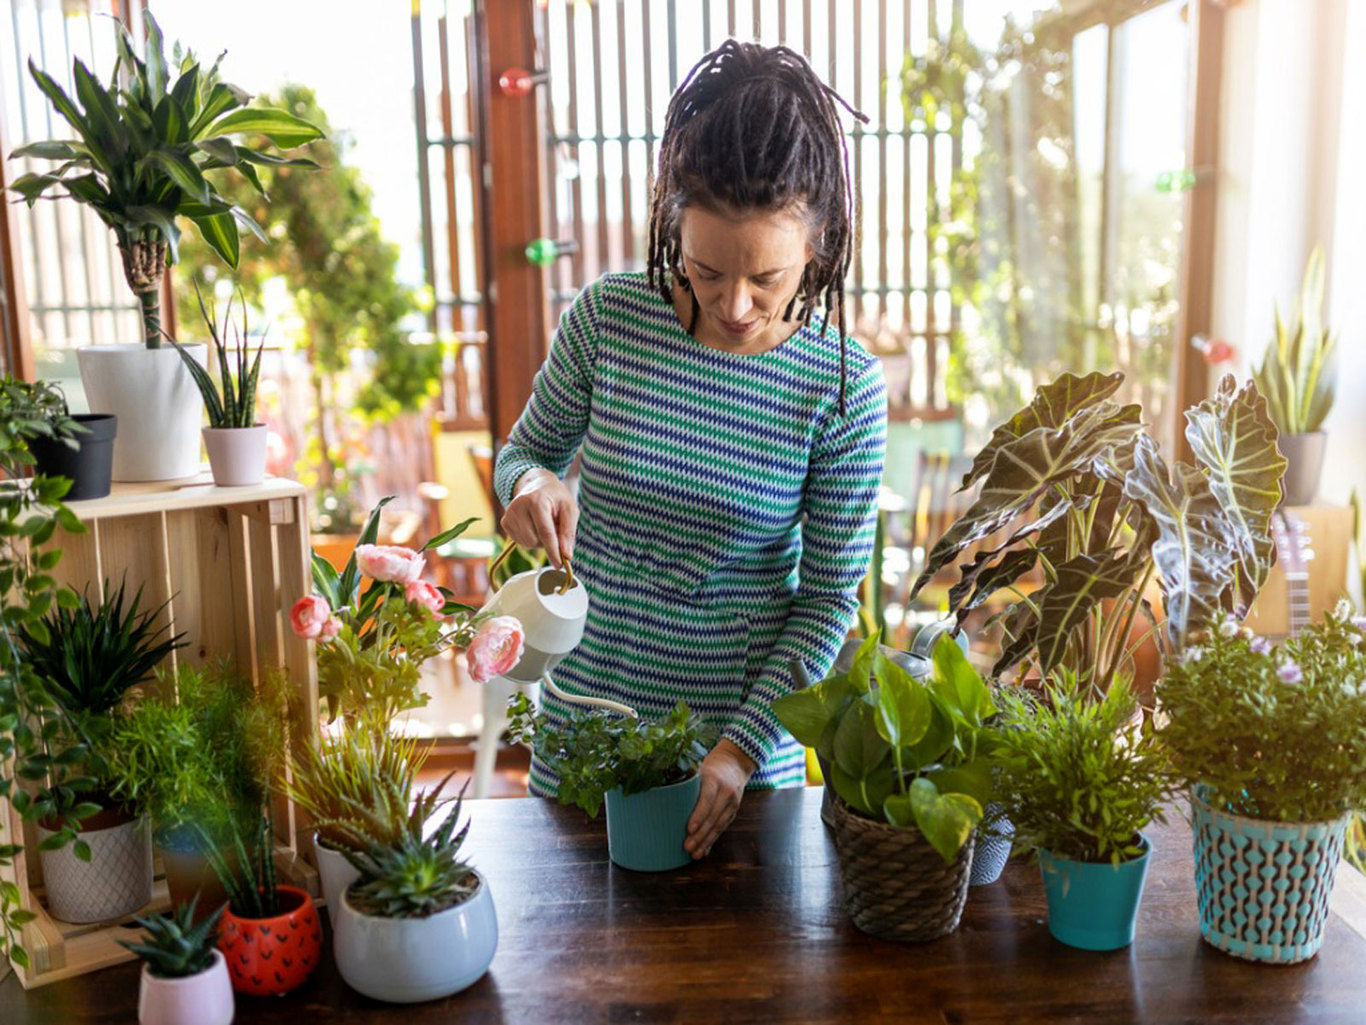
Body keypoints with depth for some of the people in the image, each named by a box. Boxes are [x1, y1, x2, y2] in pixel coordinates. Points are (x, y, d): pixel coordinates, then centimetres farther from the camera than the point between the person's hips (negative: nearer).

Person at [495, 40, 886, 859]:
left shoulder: (844, 387, -14)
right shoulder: (608, 317, -11)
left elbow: (828, 597, -8)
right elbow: (527, 451, 5)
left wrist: (743, 745, -16)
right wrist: (532, 484, -19)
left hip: (746, 720, -1)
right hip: (590, 703, 2)